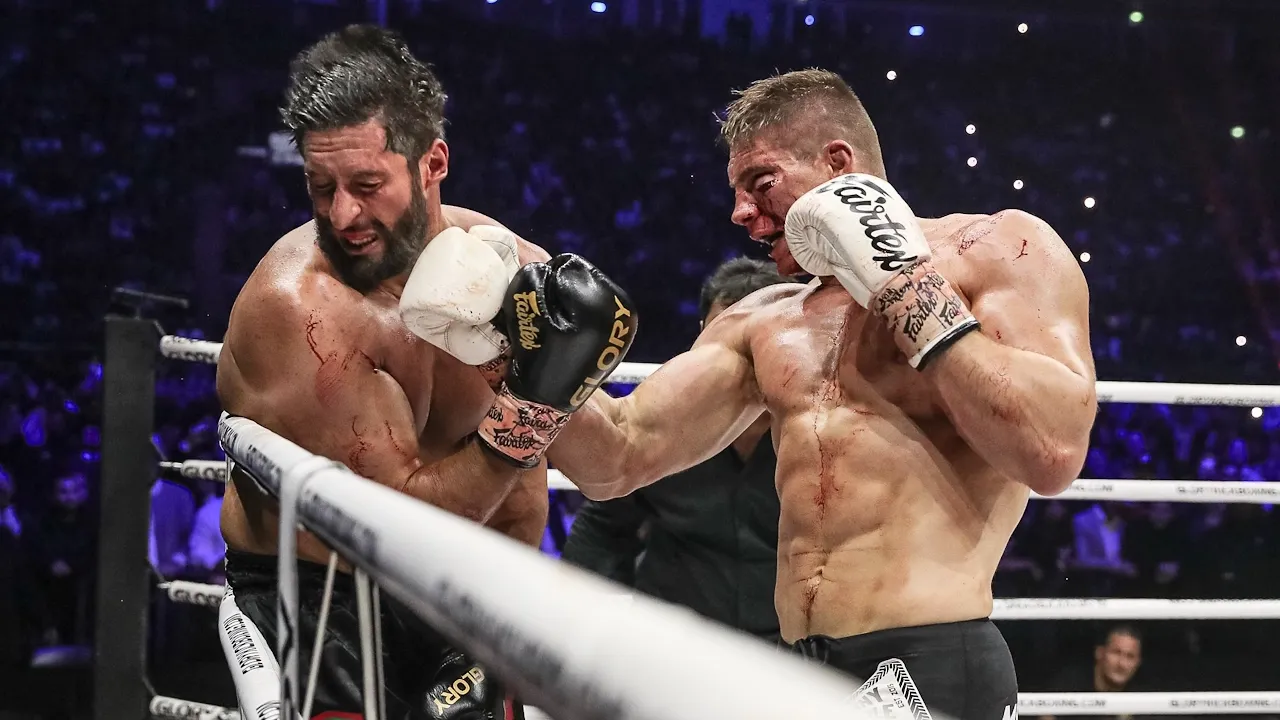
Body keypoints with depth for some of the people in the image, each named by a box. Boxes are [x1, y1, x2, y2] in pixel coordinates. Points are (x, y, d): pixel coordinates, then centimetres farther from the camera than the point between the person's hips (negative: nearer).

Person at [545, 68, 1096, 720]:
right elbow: (616, 460, 16)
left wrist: (907, 282, -9)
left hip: (932, 665, -6)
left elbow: (1051, 452, -13)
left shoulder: (1001, 250, 1)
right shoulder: (762, 325, 18)